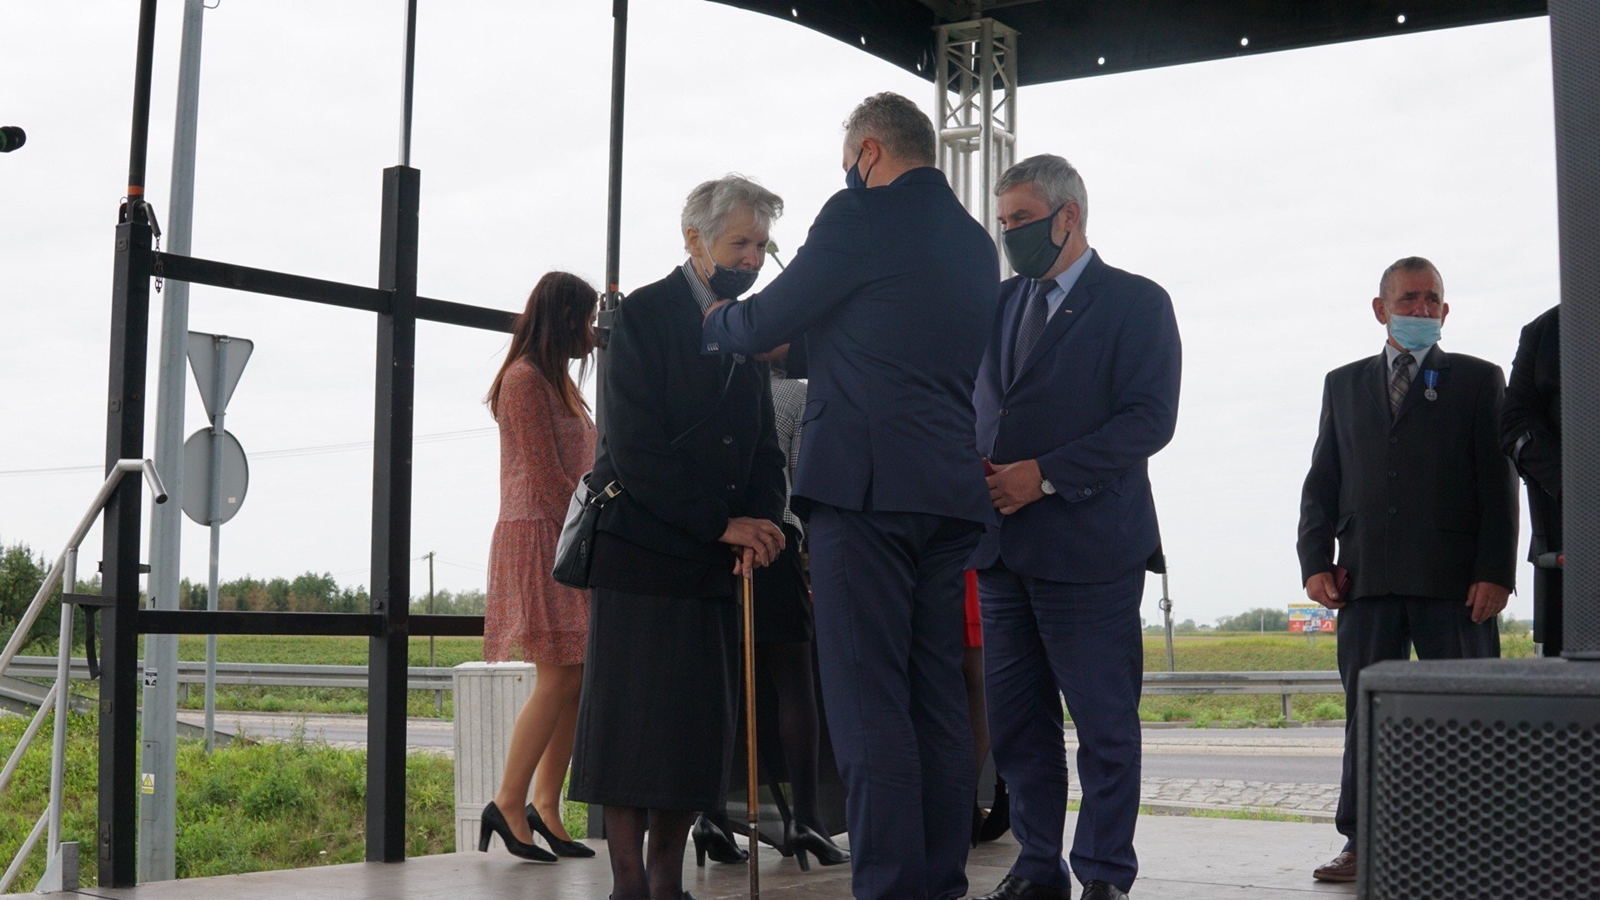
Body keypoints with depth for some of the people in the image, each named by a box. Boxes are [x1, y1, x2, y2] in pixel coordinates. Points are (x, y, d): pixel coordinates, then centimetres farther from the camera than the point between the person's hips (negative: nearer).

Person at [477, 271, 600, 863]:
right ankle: (508, 804, -5)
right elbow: (546, 478, -14)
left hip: (570, 542, 9)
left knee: (576, 678, 4)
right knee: (560, 677, -12)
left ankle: (546, 805, 8)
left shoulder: (558, 381, 20)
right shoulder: (525, 379, -10)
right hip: (537, 537, -9)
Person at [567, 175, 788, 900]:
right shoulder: (643, 317, -6)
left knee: (701, 728, 4)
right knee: (633, 723, -4)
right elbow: (634, 450, -14)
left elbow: (764, 446, 14)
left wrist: (762, 524, -6)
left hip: (716, 559, 6)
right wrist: (721, 524, -15)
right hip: (643, 548, -6)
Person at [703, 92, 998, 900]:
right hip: (953, 492, 8)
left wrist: (714, 322, 22)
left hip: (866, 484, -8)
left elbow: (764, 325, 0)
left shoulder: (862, 214, -4)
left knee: (868, 703, -6)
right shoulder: (974, 241, 18)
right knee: (939, 701, 10)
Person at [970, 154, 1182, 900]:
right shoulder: (999, 303, 17)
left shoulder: (1136, 302, -1)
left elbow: (1150, 419, -11)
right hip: (1002, 544, 6)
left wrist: (1045, 475, -17)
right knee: (1016, 719, 8)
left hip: (1087, 544, -6)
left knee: (1103, 720, 0)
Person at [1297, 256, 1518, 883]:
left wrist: (1495, 572, -7)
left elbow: (1499, 486, 3)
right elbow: (1321, 483, 14)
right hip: (1368, 578, 2)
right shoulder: (1345, 384, 17)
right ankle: (1363, 844, 7)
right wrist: (1316, 562, 1)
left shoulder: (1479, 380, 9)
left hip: (1454, 583, -2)